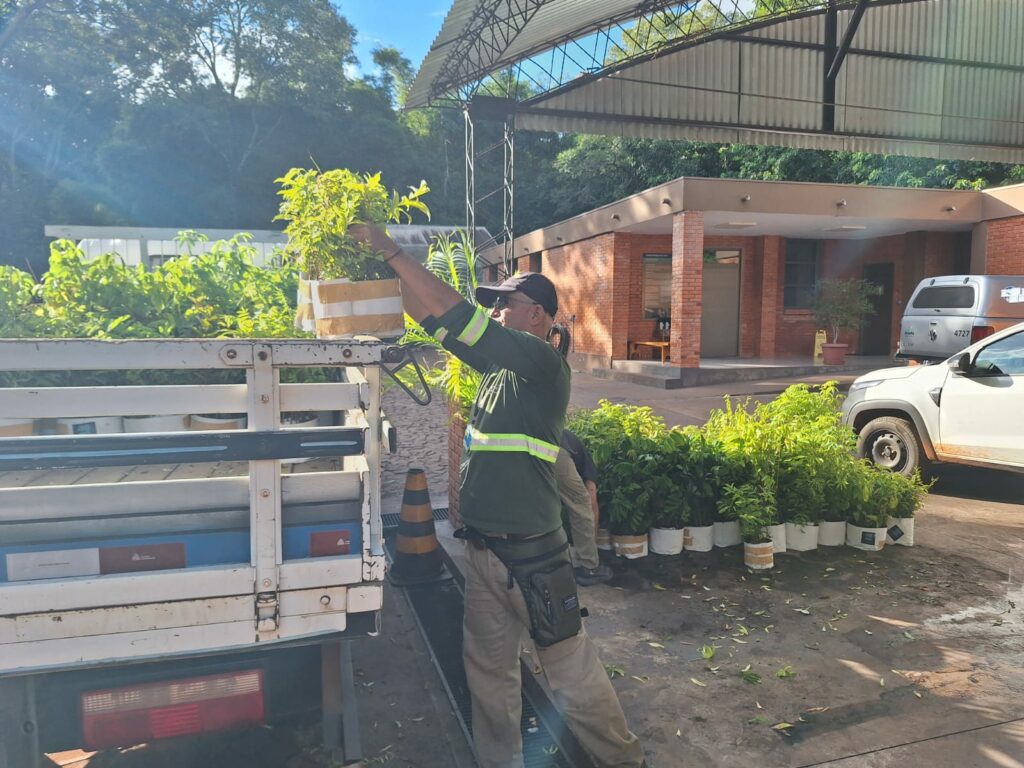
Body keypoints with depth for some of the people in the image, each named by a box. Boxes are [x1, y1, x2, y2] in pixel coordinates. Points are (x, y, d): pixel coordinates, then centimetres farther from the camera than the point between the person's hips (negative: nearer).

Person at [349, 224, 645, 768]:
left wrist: (392, 251, -16)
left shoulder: (541, 360, -15)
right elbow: (437, 320, 12)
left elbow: (454, 315, -21)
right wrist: (393, 269, 3)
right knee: (488, 672, 19)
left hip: (531, 556, -8)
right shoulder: (499, 362, 10)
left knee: (572, 672, 8)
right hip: (482, 547, 8)